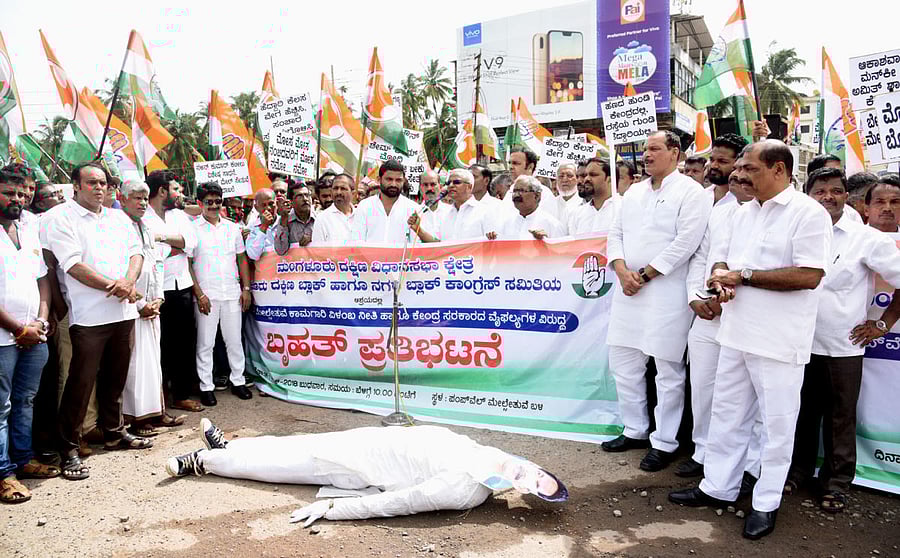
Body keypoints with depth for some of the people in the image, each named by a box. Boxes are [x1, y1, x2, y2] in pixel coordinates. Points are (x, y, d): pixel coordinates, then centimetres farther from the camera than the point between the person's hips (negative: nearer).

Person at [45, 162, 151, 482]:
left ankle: (114, 433, 31)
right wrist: (112, 286, -13)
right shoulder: (62, 218, -3)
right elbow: (73, 264, -12)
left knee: (115, 378, 16)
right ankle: (69, 449, 7)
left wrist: (129, 281, -10)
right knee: (81, 383, -3)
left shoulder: (119, 218, 16)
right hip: (88, 316, -6)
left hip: (123, 311, 6)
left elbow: (136, 252, 10)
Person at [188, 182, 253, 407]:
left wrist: (246, 288, 6)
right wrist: (199, 294, -10)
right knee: (205, 343, 3)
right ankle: (206, 386, 13)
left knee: (234, 340, 10)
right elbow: (187, 264, -4)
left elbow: (242, 259, 13)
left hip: (232, 293, 3)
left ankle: (237, 381, 21)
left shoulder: (232, 228, 11)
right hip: (206, 294, -3)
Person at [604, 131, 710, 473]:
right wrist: (622, 270, -5)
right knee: (623, 364, 12)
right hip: (629, 288, 7)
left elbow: (685, 242, -14)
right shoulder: (633, 193, 17)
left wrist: (645, 275, -13)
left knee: (668, 370, 1)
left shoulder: (690, 191, -4)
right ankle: (635, 431, 28)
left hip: (666, 290, -7)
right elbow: (616, 234, 13)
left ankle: (664, 443, 13)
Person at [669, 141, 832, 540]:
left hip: (779, 341, -7)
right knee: (726, 414, 15)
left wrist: (743, 276, -17)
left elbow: (810, 276, -20)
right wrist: (721, 280, -6)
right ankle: (717, 487, 29)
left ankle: (766, 503, 21)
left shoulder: (808, 213, -11)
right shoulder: (743, 213, 12)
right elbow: (720, 258, 18)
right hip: (736, 332, 7)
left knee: (776, 424, 6)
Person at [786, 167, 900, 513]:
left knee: (840, 419, 9)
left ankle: (837, 483, 25)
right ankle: (798, 470, 31)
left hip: (843, 347, -2)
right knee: (802, 413, 14)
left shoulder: (867, 239, -5)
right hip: (800, 342, 2)